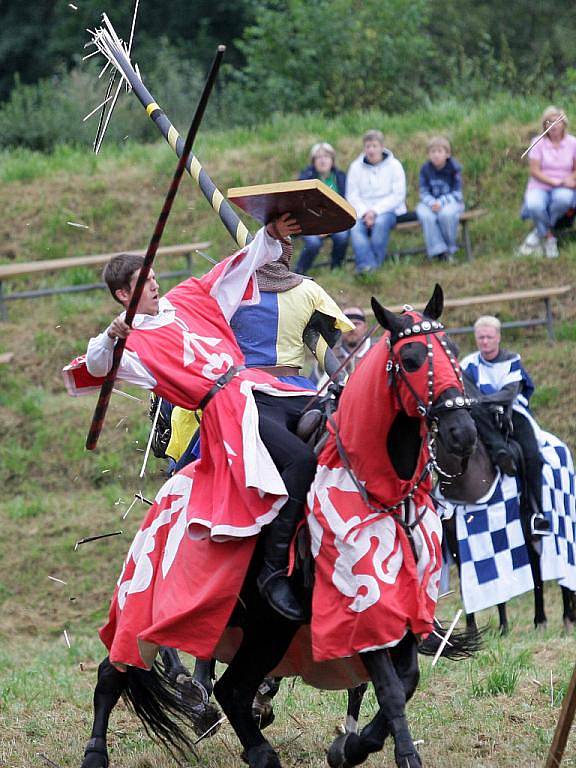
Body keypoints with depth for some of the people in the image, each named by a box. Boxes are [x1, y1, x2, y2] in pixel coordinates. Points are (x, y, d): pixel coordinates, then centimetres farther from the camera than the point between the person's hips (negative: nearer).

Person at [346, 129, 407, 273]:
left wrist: (375, 211, -14)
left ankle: (376, 263, -32)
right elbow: (351, 196, 4)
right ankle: (367, 265, -45)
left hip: (388, 210, -2)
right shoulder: (356, 167, 11)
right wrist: (365, 213, -14)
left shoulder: (394, 165, 4)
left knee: (380, 222, -36)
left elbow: (398, 195, -3)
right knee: (355, 226, -31)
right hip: (363, 211, 2)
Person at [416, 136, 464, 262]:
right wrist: (432, 203, -24)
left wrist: (441, 202, -25)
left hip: (451, 202, -2)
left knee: (446, 213, -38)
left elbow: (457, 193, -9)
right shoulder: (425, 169, 1)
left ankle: (450, 247, -18)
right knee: (425, 215, -34)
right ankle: (438, 250, -31)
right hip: (431, 203, 2)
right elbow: (424, 193, -1)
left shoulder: (454, 168, -6)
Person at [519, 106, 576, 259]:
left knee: (563, 199, -38)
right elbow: (534, 171, -5)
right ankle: (549, 238, -14)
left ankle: (539, 232, -16)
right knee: (534, 205, -37)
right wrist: (554, 181, -17)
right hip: (540, 187, -1)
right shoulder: (538, 143, 2)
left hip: (563, 188, 1)